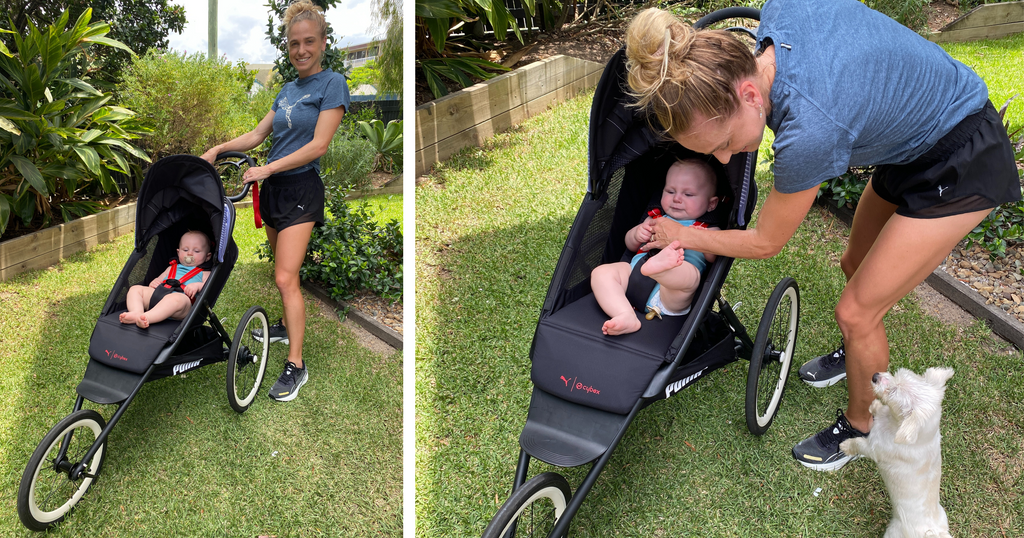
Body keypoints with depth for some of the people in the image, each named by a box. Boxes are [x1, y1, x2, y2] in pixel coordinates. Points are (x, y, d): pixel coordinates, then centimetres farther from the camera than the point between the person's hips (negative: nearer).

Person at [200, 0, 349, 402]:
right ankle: (286, 327, 36)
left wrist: (267, 169, -17)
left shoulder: (332, 84, -9)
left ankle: (296, 365, -9)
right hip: (273, 187, 7)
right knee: (282, 270, 17)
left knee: (286, 277, -14)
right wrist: (219, 149, 3)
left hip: (301, 189, -7)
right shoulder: (288, 89, 14)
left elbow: (318, 145, -16)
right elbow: (258, 135, 17)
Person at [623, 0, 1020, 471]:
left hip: (963, 166, -9)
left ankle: (861, 426, 22)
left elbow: (764, 243, -20)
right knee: (856, 266, 24)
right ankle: (857, 355, 53)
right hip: (913, 137, 9)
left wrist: (683, 236, -5)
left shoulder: (810, 128, -40)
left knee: (856, 311, -4)